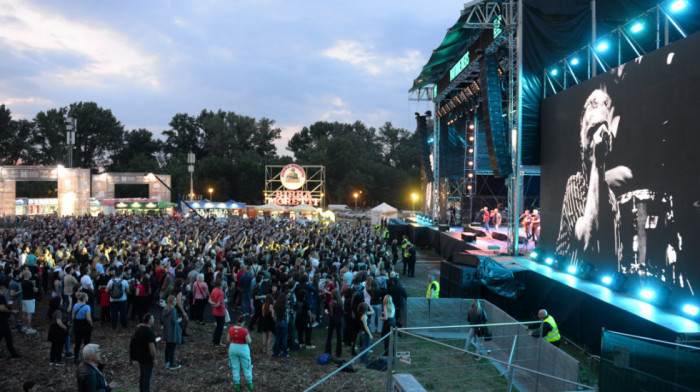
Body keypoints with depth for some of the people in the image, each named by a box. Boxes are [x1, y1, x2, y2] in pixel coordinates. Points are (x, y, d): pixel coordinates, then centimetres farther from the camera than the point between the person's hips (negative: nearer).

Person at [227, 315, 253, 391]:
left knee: (235, 367, 16)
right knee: (246, 367, 14)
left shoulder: (231, 329, -10)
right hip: (243, 349, -3)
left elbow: (228, 340, 0)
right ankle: (250, 384, 25)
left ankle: (237, 385, 22)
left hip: (233, 348, 3)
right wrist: (248, 334, -1)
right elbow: (248, 341, -17)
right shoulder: (244, 330, -22)